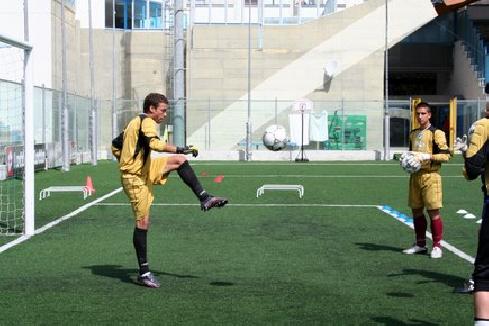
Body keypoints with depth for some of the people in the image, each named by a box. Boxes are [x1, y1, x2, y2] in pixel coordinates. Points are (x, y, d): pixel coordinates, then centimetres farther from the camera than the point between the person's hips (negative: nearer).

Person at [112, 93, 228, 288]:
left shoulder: (136, 122, 15)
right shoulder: (147, 122, -14)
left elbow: (115, 147, 21)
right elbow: (154, 143, -35)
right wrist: (179, 149, -40)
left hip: (144, 170, 10)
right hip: (136, 178, -10)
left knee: (180, 161, 7)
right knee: (143, 222, -7)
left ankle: (204, 199, 1)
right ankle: (144, 273, -2)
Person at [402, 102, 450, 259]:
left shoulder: (436, 133, -5)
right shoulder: (413, 134, 16)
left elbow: (446, 155, -9)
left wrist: (427, 156, -19)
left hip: (430, 176, -7)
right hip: (415, 175, 7)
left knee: (433, 211, -6)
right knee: (416, 210, 10)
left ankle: (437, 246, 1)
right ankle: (420, 244, 21)